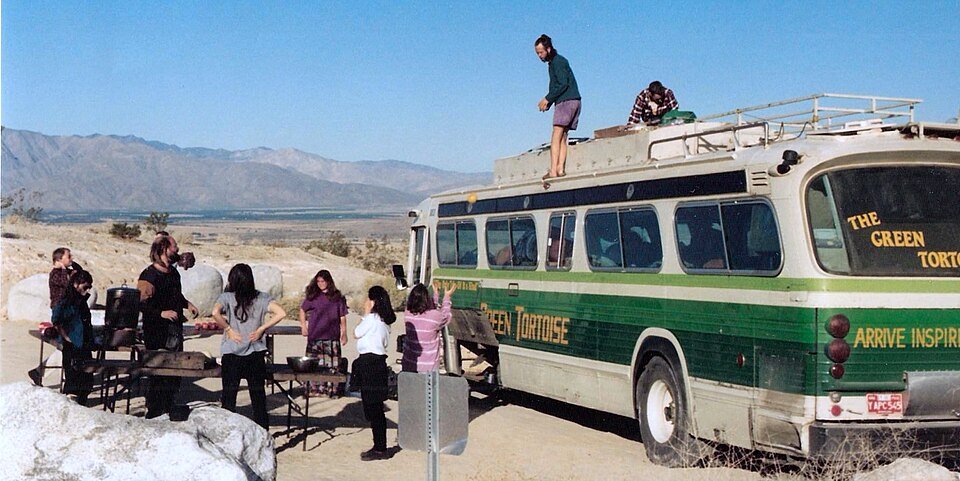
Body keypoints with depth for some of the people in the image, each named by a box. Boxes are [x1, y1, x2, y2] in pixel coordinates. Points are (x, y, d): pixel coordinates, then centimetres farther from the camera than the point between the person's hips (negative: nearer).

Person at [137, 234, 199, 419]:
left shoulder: (173, 272, 13)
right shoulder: (149, 275, -15)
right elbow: (141, 304, -19)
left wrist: (187, 304, 12)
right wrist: (161, 313, -26)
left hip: (175, 330, 8)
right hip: (157, 332, -8)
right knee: (158, 374, -3)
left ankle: (168, 410, 24)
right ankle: (154, 413, 6)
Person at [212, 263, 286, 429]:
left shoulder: (227, 297, -4)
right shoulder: (261, 297, 2)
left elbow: (215, 313, -24)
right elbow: (281, 313, -10)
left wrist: (228, 329, -10)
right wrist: (261, 329, -3)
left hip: (232, 354, -2)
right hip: (256, 354, 2)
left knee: (229, 395, 7)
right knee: (258, 394, 10)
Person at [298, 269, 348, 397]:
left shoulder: (337, 297, 5)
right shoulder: (312, 296, 6)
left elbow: (342, 317, 8)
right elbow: (302, 310, 19)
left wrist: (344, 334, 4)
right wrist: (304, 326, 11)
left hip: (332, 337, 0)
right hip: (315, 337, 0)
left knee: (331, 365, -2)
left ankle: (332, 390, 3)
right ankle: (314, 389, 3)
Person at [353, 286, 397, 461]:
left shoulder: (371, 319, -15)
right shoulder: (383, 320, 13)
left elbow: (356, 333, -4)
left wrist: (365, 315, 3)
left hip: (370, 363, -10)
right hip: (379, 361, 10)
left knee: (373, 408, -4)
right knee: (376, 409, 14)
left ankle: (380, 449, -1)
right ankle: (380, 447, 18)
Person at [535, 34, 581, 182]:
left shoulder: (558, 62, -7)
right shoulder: (553, 63, 22)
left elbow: (563, 85, -16)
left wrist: (547, 99, -10)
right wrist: (548, 102, 11)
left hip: (566, 101, -10)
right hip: (572, 101, 10)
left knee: (556, 136, -14)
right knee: (562, 137, 3)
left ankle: (553, 170, -20)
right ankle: (561, 169, -5)